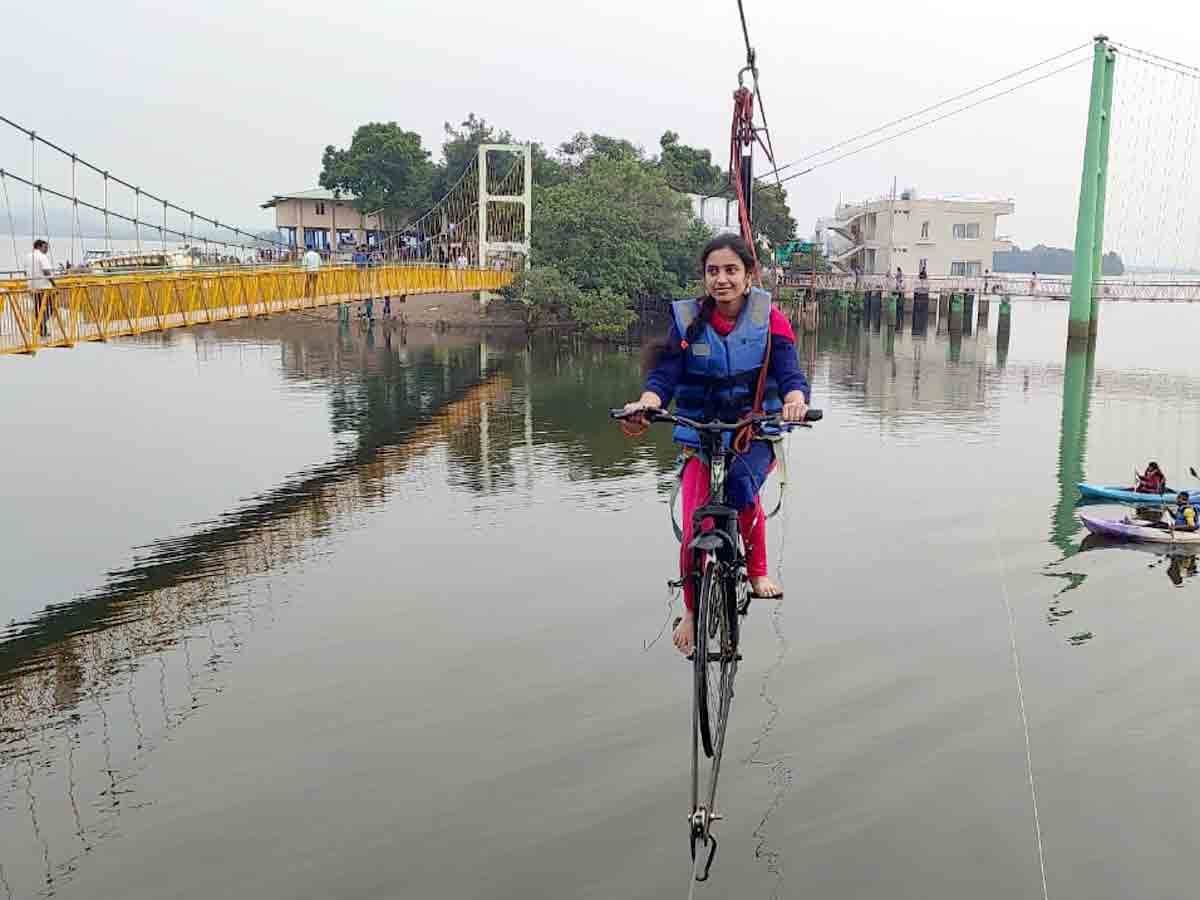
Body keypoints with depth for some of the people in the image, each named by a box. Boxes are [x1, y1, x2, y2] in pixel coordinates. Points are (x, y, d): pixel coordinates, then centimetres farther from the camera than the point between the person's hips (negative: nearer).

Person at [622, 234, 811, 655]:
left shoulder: (769, 318, -8)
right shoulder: (687, 319, -6)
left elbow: (790, 373, -17)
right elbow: (664, 375, -15)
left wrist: (795, 399, -41)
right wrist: (646, 401, -38)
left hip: (754, 433, -1)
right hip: (700, 436, 1)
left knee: (741, 482, -34)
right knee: (694, 534, -4)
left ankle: (758, 570, -8)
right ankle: (692, 612, 24)